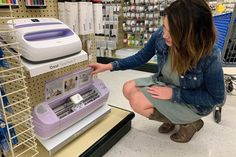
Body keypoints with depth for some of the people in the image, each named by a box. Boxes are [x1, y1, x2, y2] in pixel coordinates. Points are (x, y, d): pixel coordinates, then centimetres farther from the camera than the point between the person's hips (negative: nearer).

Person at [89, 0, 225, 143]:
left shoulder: (210, 56, -33)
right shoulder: (161, 35, -21)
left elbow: (217, 98, -19)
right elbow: (141, 57, -4)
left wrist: (174, 93, -27)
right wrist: (109, 66, -11)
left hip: (192, 102, -5)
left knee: (138, 102, -21)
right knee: (128, 89, -7)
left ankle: (190, 123, 1)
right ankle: (171, 116, 9)